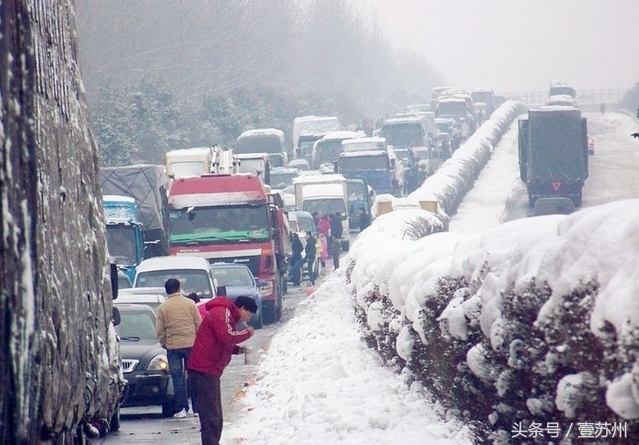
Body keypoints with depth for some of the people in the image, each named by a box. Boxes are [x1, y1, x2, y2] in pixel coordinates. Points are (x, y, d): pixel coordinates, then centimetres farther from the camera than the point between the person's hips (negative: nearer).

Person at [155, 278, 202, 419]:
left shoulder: (162, 307, -3)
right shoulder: (190, 303, 0)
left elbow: (159, 331, -1)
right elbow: (199, 324, 2)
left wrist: (164, 344, 14)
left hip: (172, 346, -1)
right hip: (191, 344, 1)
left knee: (178, 378, 5)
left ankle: (181, 409, 3)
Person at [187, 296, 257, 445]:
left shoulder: (227, 315, 24)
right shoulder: (222, 312, -10)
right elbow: (227, 337, -23)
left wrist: (237, 349, 11)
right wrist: (246, 333, -8)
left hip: (209, 371, 11)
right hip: (204, 371, -11)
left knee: (215, 416, 16)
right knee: (211, 416, -14)